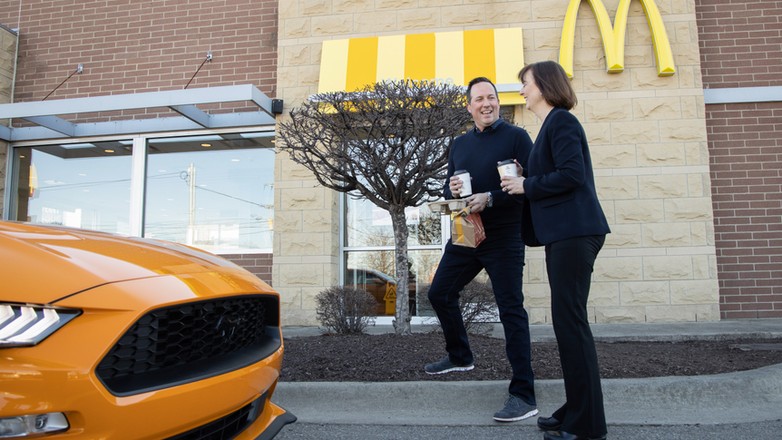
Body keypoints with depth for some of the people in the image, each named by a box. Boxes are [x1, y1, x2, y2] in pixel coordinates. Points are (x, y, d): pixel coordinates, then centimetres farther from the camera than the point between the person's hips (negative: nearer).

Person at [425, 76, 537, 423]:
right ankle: (459, 356, 38)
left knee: (511, 310, -7)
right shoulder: (459, 144, 14)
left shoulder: (516, 137, -5)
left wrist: (490, 198, -23)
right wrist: (451, 190, -6)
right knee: (439, 293, 15)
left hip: (504, 238, -7)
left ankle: (523, 395, 1)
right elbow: (448, 189, 18)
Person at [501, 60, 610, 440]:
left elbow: (571, 174, -19)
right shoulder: (552, 124, 22)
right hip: (563, 234, 10)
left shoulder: (561, 121, -8)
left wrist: (526, 186, -9)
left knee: (570, 321, -7)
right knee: (567, 321, 12)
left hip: (573, 233, -10)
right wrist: (525, 178, 7)